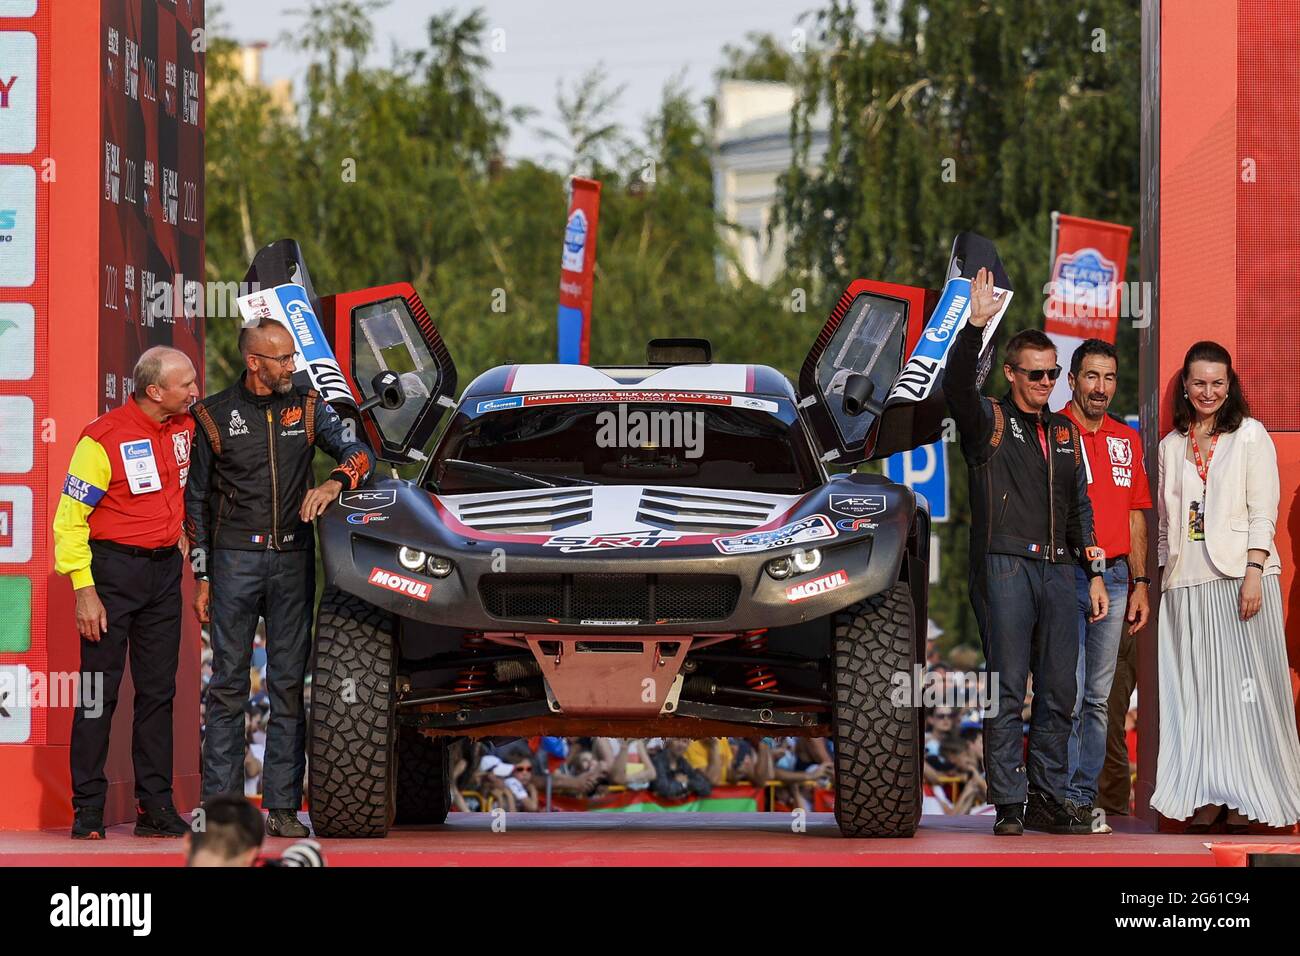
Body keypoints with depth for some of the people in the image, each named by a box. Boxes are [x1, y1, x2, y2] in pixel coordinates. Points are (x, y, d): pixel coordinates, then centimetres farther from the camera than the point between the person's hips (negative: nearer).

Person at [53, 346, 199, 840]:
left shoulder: (185, 428, 4)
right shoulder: (104, 440, -15)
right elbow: (69, 518, -12)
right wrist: (83, 589, -16)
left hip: (165, 570, 6)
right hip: (113, 570, -6)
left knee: (158, 690, 8)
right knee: (100, 690, -3)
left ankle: (156, 806, 12)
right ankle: (88, 808, 2)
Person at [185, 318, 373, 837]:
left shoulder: (306, 405, 7)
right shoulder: (214, 416, 2)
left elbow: (358, 452, 3)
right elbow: (196, 500, 7)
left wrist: (334, 483, -20)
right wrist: (202, 576, 3)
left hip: (293, 559, 2)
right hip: (235, 560, -2)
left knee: (289, 683, 2)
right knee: (229, 684, -2)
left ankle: (282, 805, 5)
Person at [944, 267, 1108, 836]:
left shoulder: (1064, 432, 19)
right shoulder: (989, 422, 2)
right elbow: (956, 385, -19)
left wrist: (1093, 573, 16)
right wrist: (976, 325, -32)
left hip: (1057, 570, 6)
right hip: (1004, 567, -6)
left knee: (1058, 693, 5)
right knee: (1007, 690, -5)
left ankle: (1048, 799, 11)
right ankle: (1009, 804, -4)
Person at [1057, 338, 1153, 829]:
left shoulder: (1127, 439, 15)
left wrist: (1140, 583, 14)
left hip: (1114, 578, 5)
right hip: (1064, 576, -5)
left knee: (1098, 697, 7)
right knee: (1069, 692, -11)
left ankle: (1085, 797, 10)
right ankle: (1062, 796, -6)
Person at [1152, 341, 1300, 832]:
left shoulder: (1250, 436, 3)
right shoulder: (1172, 446, 16)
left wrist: (1254, 572, -13)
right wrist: (1162, 579, 9)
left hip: (1240, 576, -4)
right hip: (1187, 583, 4)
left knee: (1243, 686, -6)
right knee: (1195, 691, 0)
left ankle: (1243, 801, -5)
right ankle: (1205, 800, 0)